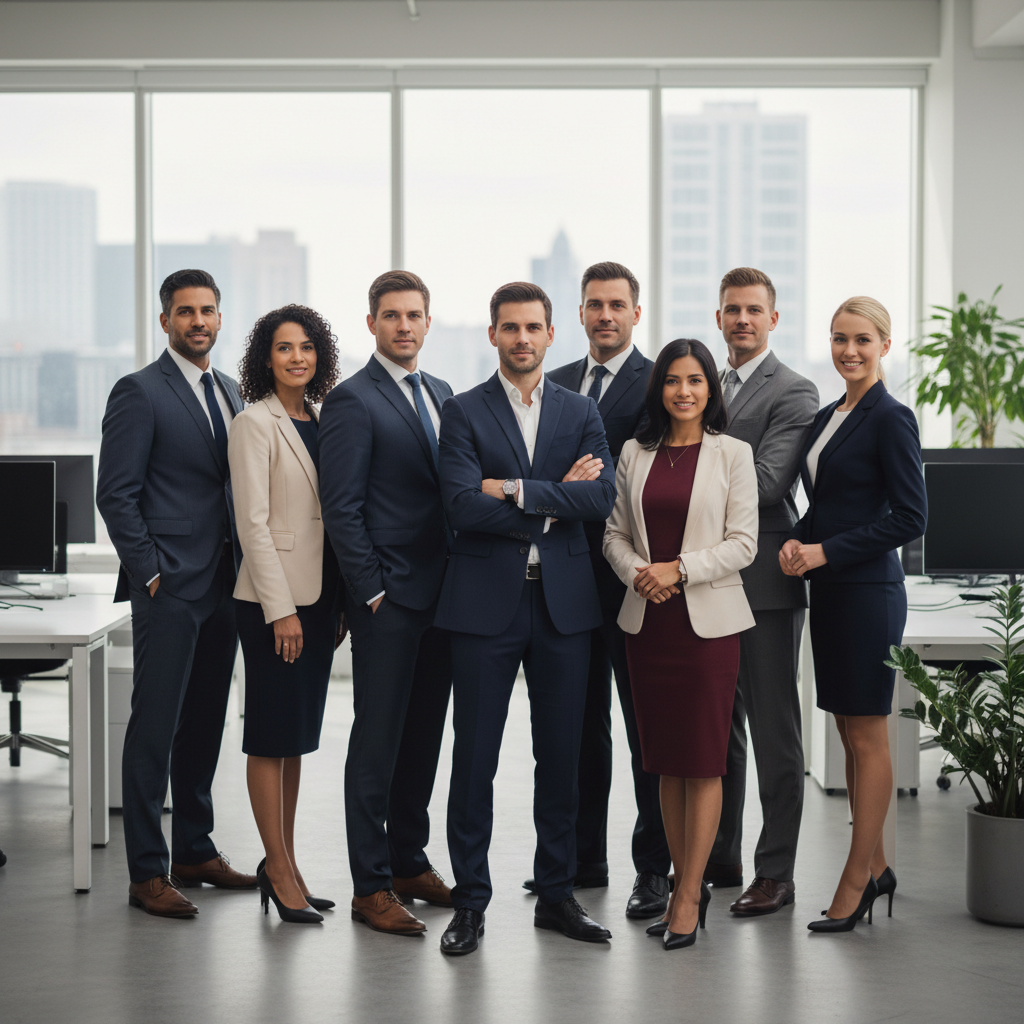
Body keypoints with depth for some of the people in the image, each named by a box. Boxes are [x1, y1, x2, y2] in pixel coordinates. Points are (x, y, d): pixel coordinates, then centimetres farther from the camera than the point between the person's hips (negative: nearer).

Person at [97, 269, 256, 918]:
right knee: (155, 729, -4)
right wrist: (150, 572, -13)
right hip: (169, 590, -7)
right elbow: (115, 494, -10)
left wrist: (242, 570, 10)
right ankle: (147, 872, 1)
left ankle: (196, 850, 24)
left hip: (223, 586, 7)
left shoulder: (230, 393, 15)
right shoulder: (141, 393, -7)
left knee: (206, 724, 13)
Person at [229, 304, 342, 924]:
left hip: (318, 597, 7)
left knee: (298, 737, 11)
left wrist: (339, 601, 11)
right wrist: (281, 609, -17)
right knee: (272, 736, -1)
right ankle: (280, 871, 6)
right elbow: (253, 522, -13)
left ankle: (283, 863, 19)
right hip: (272, 600, -7)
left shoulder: (321, 421, 12)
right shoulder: (255, 424, -8)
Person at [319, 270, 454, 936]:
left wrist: (460, 579, 10)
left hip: (442, 594, 7)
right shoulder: (353, 401, -8)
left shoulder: (441, 395, 15)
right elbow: (341, 508, -12)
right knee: (378, 739, -2)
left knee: (425, 733, 13)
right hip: (388, 597, -7)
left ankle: (410, 860, 25)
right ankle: (371, 886, 4)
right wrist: (372, 591, -14)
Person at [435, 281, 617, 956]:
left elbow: (601, 499, -6)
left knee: (562, 756, 8)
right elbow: (463, 506, -12)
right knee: (475, 756, 0)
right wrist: (555, 501, -9)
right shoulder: (464, 413, 2)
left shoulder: (582, 413, 10)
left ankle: (557, 895, 19)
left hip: (564, 603, 3)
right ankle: (471, 903, 10)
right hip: (486, 603, -2)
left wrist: (514, 489, -12)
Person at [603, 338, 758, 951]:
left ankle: (689, 894, 3)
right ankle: (687, 884, 17)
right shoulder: (636, 453, 10)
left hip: (707, 618, -4)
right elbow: (615, 532, 12)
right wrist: (637, 573, -7)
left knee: (704, 761, -2)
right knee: (666, 762, 7)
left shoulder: (733, 454, 0)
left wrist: (679, 568, -15)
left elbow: (742, 543, -5)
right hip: (647, 619, 4)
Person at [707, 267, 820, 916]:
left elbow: (765, 482, -20)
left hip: (765, 581, -8)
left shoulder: (794, 393, -8)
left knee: (774, 730, -1)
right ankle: (720, 856, 25)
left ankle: (776, 871, 5)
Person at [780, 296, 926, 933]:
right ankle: (876, 866, 22)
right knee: (851, 735, 12)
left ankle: (856, 881, 4)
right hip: (829, 592, 9)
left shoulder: (890, 418, -10)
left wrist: (826, 552, -15)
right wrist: (796, 543, 1)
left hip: (868, 591, -8)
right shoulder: (828, 416, 15)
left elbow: (910, 517, -14)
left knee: (868, 740, -2)